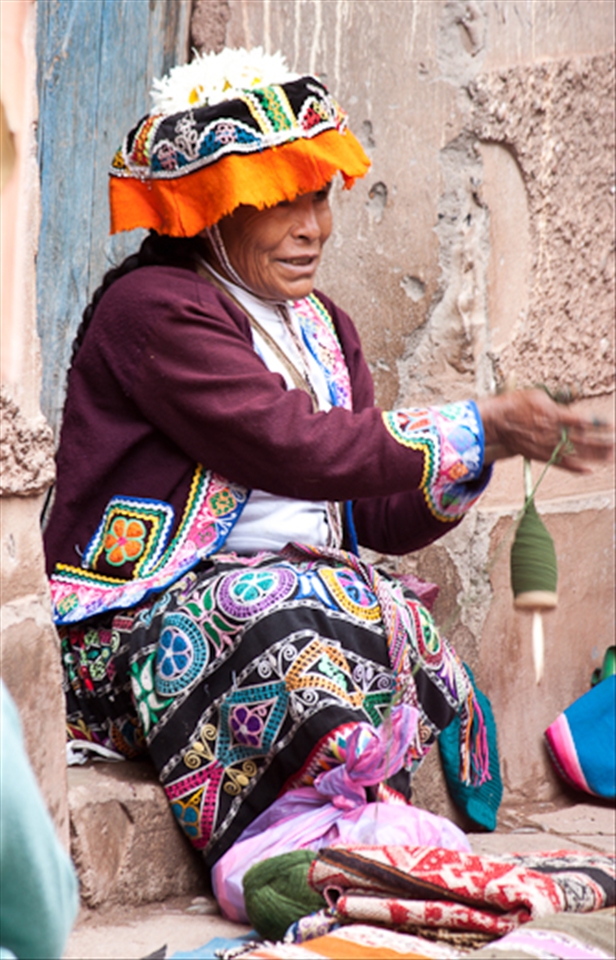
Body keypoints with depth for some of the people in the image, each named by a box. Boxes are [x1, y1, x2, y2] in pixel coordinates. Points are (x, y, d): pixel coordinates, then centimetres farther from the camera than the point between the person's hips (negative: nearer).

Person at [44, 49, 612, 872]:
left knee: (403, 630, -23)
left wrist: (482, 449, -8)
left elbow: (383, 518, 12)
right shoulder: (154, 310, -10)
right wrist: (478, 427, -16)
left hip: (291, 591, 7)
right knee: (317, 618, -34)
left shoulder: (320, 327, 17)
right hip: (140, 620, -7)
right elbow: (294, 448, -22)